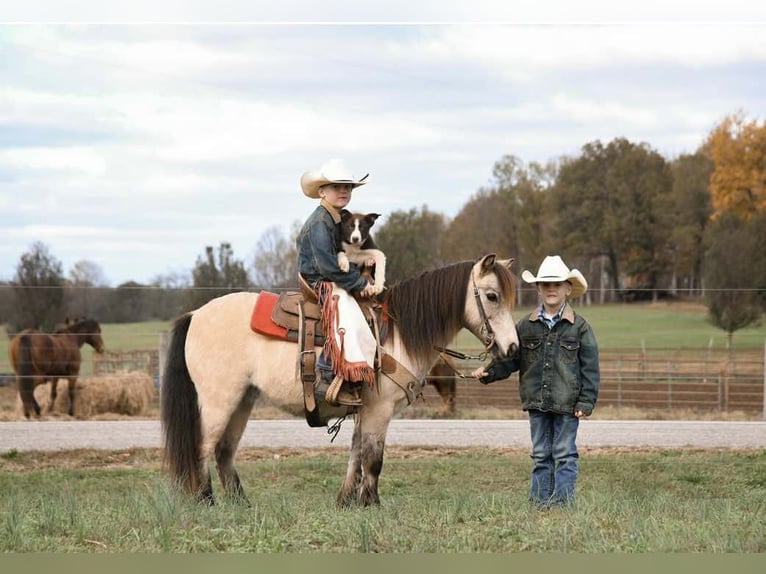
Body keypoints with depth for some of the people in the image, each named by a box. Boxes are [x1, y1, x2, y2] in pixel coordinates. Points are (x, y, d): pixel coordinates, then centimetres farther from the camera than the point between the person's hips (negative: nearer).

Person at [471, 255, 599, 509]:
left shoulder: (579, 326, -3)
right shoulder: (525, 326, 5)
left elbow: (589, 368, -3)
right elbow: (510, 359, 9)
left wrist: (586, 402, -8)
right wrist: (489, 372, -8)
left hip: (567, 403, -3)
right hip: (536, 402, 3)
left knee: (565, 454, 1)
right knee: (541, 454, 9)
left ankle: (562, 498, 5)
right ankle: (540, 499, 14)